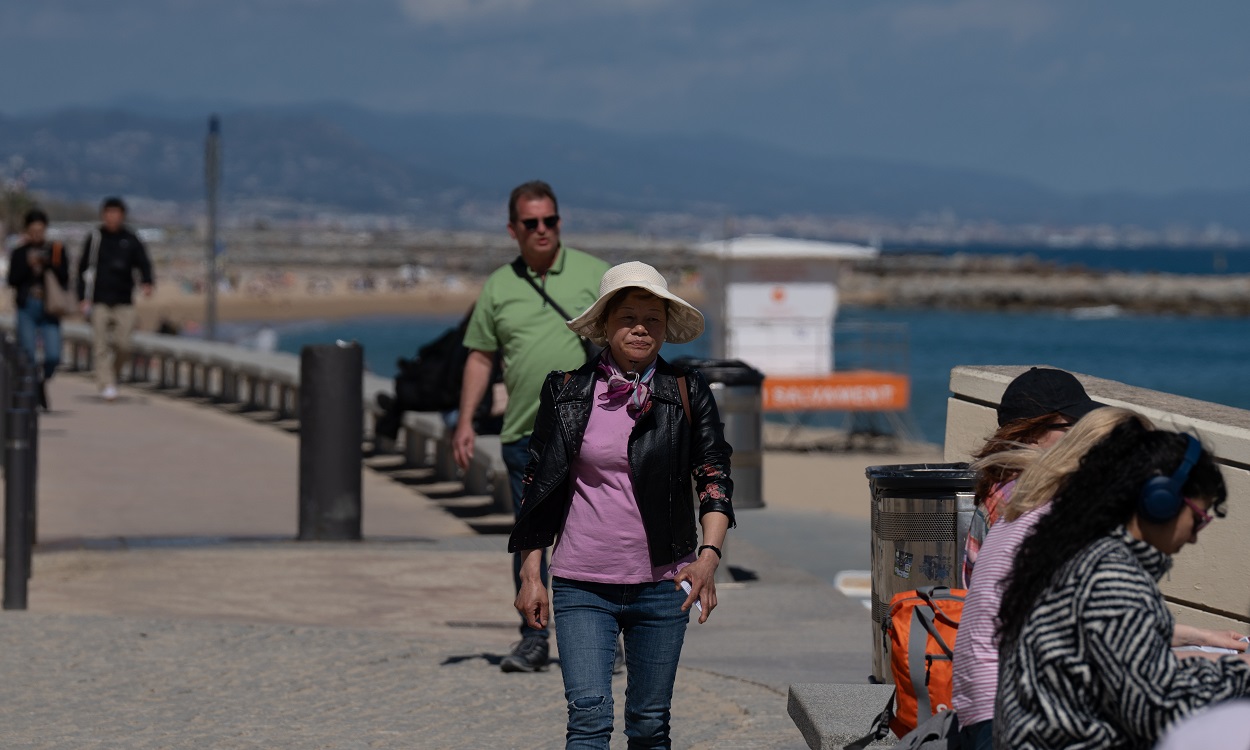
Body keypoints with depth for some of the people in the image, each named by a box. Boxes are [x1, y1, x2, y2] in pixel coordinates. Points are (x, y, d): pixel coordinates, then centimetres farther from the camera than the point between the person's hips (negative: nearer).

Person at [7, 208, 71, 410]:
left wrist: (47, 264, -15)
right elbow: (12, 280, -2)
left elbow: (64, 278, -2)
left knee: (53, 355, -9)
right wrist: (28, 264, -13)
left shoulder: (56, 250, 6)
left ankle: (43, 382, 21)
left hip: (49, 309, 0)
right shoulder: (19, 253, 7)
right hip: (26, 309, 0)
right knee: (28, 355, -3)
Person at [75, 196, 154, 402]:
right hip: (99, 301, -1)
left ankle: (114, 375, 22)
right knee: (101, 346, -7)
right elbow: (84, 269, 6)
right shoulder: (95, 238, 4)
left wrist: (147, 282, -22)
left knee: (123, 345, -3)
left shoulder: (130, 240, 7)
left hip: (124, 302, 1)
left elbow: (143, 262, -1)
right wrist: (84, 298, -1)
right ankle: (106, 385, -6)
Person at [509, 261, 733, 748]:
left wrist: (709, 554, -10)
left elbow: (715, 477, 5)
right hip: (582, 585, -1)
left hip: (662, 586, 1)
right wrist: (530, 575, 4)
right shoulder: (568, 391, 2)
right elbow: (538, 485, 7)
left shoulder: (687, 393, 2)